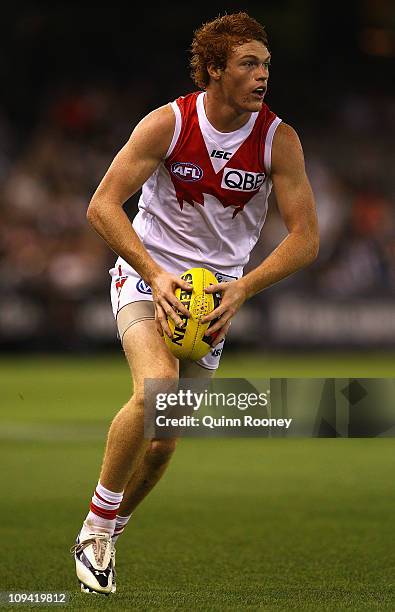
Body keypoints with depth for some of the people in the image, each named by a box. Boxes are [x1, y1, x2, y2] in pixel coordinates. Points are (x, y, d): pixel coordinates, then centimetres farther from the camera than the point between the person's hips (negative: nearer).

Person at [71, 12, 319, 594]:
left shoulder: (278, 139, -10)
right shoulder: (169, 124, -15)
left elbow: (306, 238, -9)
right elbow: (103, 205, -16)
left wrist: (242, 288, -23)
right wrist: (155, 274, -27)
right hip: (148, 273, -3)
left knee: (164, 440, 3)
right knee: (155, 389, -30)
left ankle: (104, 534, 29)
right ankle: (97, 523, -13)